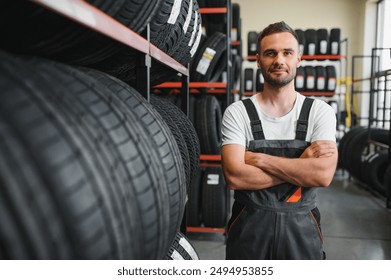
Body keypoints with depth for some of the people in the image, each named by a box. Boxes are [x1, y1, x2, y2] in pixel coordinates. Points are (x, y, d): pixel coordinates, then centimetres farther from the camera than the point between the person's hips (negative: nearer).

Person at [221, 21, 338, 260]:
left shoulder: (320, 112, -4)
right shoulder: (237, 113, -8)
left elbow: (323, 174, -18)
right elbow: (235, 176, -19)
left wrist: (258, 158, -20)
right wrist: (301, 163, -18)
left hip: (301, 226, 1)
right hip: (249, 224, -1)